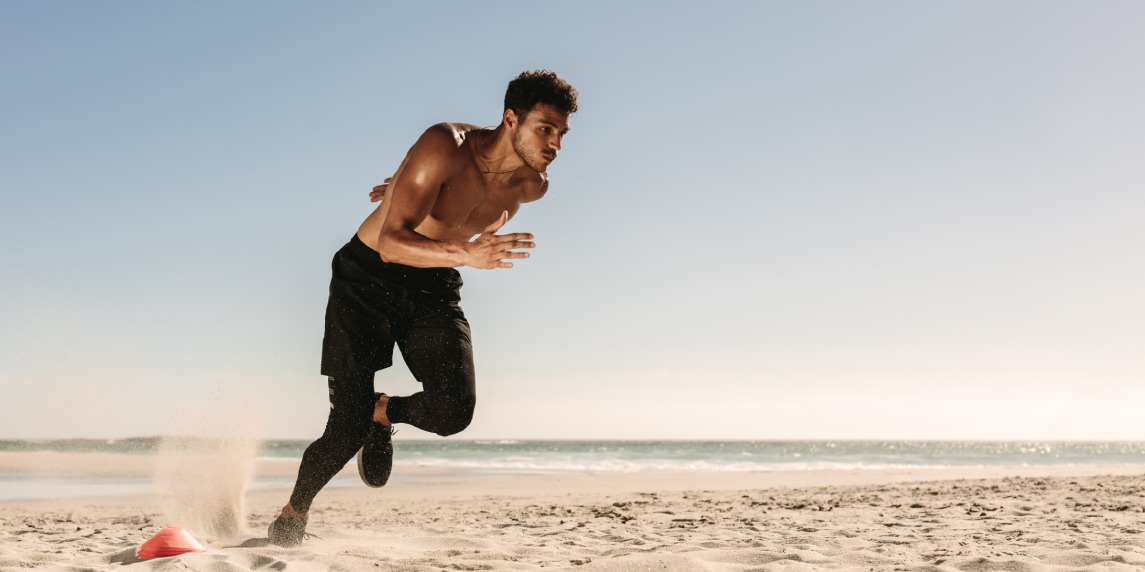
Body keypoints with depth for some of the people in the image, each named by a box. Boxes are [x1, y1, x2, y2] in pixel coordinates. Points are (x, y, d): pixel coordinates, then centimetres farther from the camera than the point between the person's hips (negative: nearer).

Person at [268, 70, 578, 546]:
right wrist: (466, 252, -48)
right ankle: (292, 514, 24)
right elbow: (391, 244, -33)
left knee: (454, 409, -20)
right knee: (348, 429, -7)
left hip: (433, 290, 4)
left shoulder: (532, 185, -7)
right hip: (366, 278, -4)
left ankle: (383, 412, 15)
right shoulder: (446, 147, -25)